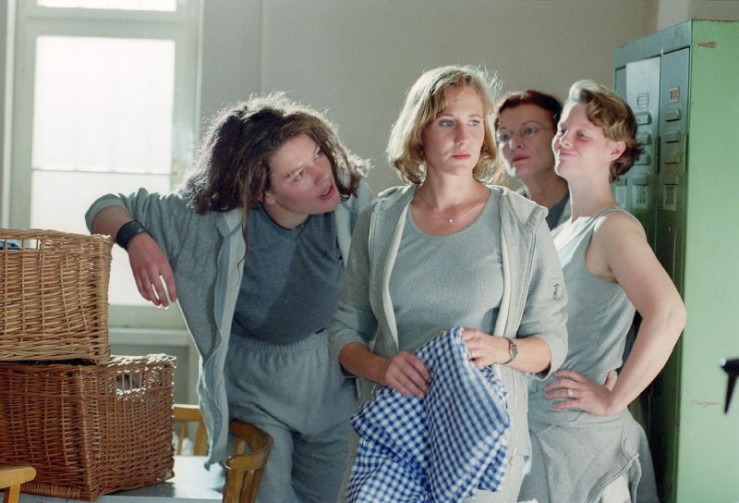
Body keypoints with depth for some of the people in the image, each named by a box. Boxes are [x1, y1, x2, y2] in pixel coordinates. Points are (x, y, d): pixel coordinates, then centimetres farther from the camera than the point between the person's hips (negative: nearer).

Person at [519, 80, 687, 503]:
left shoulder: (613, 227, -14)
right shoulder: (565, 230, 12)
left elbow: (668, 313, -30)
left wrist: (612, 401, -23)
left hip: (577, 436, -8)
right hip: (536, 426, 8)